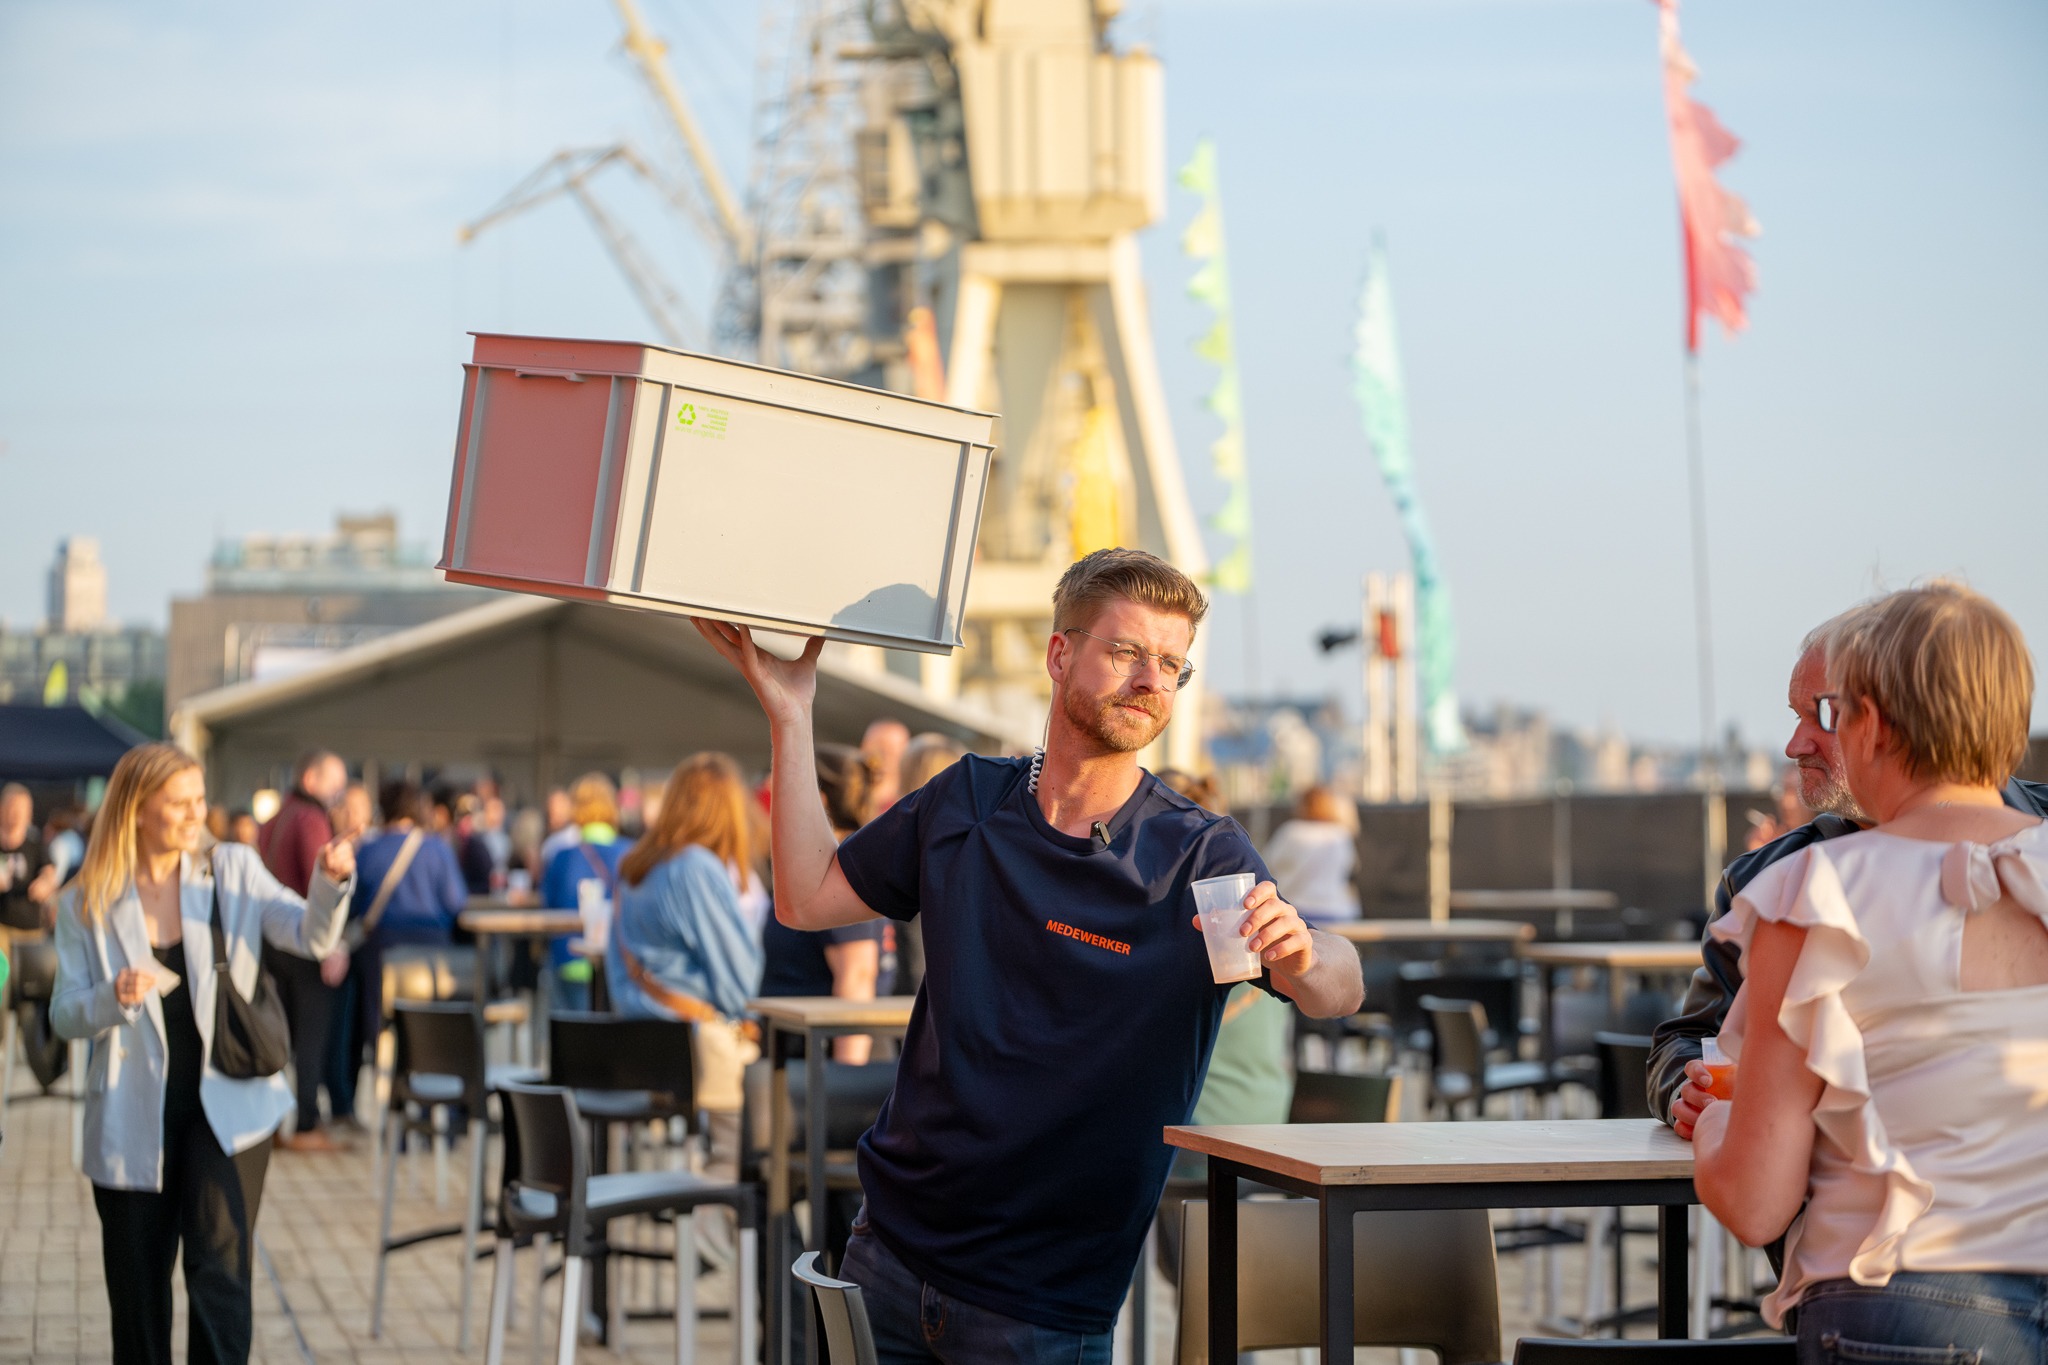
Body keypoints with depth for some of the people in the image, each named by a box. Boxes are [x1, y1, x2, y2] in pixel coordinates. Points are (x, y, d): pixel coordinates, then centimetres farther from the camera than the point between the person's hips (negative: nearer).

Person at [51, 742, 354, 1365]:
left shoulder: (233, 871, 0)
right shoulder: (86, 904, -1)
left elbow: (310, 935, -10)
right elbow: (66, 1016, -2)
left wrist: (330, 886, -30)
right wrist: (114, 998, -23)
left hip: (226, 1104, -1)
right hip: (134, 1119, 1)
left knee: (219, 1261, -15)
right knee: (137, 1288, 11)